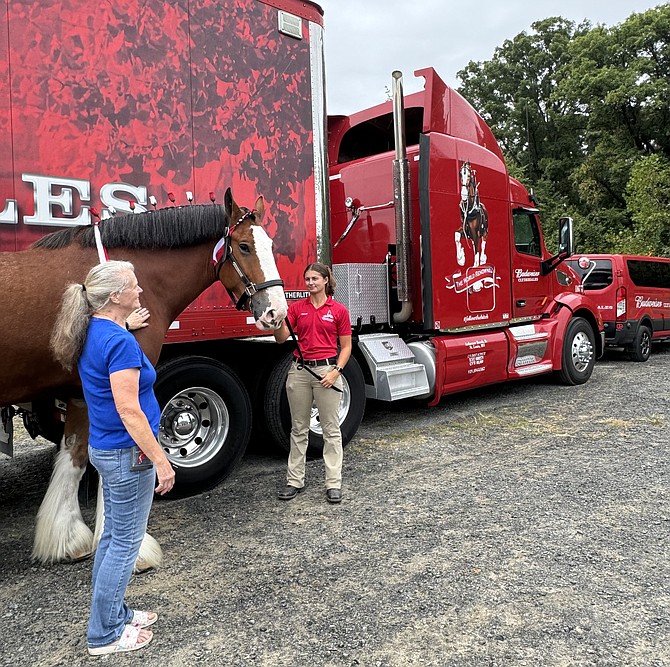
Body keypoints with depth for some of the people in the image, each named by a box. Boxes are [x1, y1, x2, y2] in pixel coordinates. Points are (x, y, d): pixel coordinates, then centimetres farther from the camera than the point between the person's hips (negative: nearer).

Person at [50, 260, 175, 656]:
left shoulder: (94, 332, 4)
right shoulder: (121, 342, -24)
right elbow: (128, 411, -26)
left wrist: (128, 326, 35)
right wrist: (161, 461, -22)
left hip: (105, 449, 10)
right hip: (128, 453, -10)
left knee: (114, 535, 21)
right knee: (126, 542, 5)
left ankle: (114, 613, 37)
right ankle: (105, 635, 20)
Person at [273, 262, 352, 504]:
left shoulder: (339, 310, 0)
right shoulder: (296, 307, 6)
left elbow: (346, 347, 1)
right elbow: (281, 337, -4)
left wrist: (336, 371, -11)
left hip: (327, 370, -3)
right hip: (299, 369, 3)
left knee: (331, 429, 3)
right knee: (299, 429, 11)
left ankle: (333, 484, 10)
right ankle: (295, 480, 20)